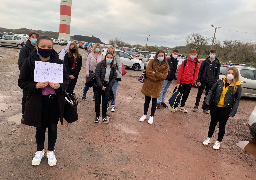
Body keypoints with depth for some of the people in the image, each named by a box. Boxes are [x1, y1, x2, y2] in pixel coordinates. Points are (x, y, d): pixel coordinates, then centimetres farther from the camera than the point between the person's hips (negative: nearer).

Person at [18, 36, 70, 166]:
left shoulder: (58, 62, -5)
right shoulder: (29, 62, -7)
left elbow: (67, 80, 3)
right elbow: (22, 82, -2)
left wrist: (59, 85, -18)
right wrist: (35, 86, -20)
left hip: (55, 100, 1)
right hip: (38, 101, 0)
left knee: (53, 127, 14)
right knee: (40, 127, 16)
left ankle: (51, 151, 37)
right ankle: (40, 151, 41)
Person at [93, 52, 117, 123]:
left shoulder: (113, 67, 3)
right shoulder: (100, 65, -8)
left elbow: (114, 78, 5)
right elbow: (97, 76, -12)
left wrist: (109, 86, -8)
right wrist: (101, 86, -17)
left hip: (107, 86, 2)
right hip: (98, 86, -2)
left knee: (105, 102, 3)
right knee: (97, 102, 4)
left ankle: (104, 116, 19)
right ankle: (97, 116, 20)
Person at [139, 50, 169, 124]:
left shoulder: (166, 65, 1)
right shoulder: (152, 62, 0)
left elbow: (164, 76, -8)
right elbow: (148, 71, -11)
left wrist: (155, 73, -17)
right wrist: (156, 78, -15)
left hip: (157, 86, 0)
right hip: (148, 84, 1)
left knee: (154, 101, 9)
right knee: (147, 100, 11)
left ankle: (152, 116, 23)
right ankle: (144, 115, 27)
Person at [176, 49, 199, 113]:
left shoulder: (196, 64, 3)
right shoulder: (185, 62, -3)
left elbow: (196, 74, 6)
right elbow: (180, 72, -5)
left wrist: (192, 82, -3)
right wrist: (178, 82, -8)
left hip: (189, 83, 2)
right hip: (182, 81, -2)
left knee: (186, 95, 12)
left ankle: (182, 106, 25)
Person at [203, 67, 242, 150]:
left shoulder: (237, 86, -7)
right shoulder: (220, 81, -1)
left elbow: (237, 100, -5)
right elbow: (212, 91, 8)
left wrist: (233, 112, -11)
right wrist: (208, 100, -4)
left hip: (225, 110, -2)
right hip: (215, 107, 2)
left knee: (222, 126, 11)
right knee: (213, 123, 16)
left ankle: (219, 141, 30)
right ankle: (209, 138, 34)